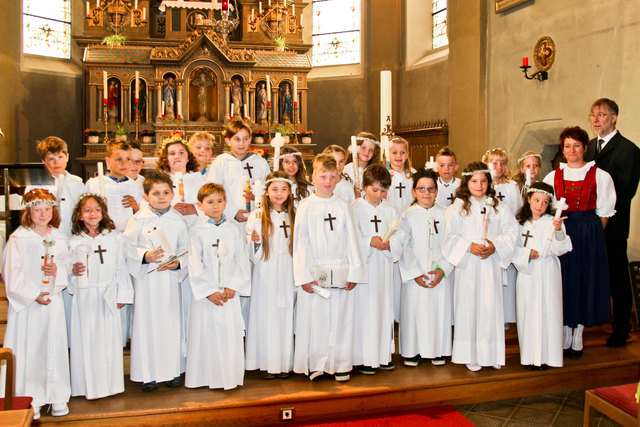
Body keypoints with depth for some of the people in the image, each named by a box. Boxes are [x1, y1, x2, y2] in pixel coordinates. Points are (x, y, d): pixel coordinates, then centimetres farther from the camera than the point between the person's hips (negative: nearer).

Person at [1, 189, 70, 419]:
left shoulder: (59, 238, 7)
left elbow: (67, 268, 12)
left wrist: (57, 269, -10)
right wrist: (34, 293, -12)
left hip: (53, 299, 3)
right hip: (26, 302, -3)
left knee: (54, 346, 6)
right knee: (27, 348, 1)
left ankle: (57, 396, 17)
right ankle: (30, 399, 12)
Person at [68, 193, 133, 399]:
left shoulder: (115, 239, 4)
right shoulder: (74, 242, 3)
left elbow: (121, 268, 5)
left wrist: (123, 295, 3)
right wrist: (73, 271, -15)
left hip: (108, 297, 1)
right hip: (84, 297, 0)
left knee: (110, 339, 4)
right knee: (86, 340, 1)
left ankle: (110, 384, 17)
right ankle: (89, 385, 13)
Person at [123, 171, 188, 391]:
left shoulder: (178, 220, 4)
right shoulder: (138, 220, -3)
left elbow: (185, 249, 7)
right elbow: (128, 247, -4)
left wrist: (178, 263, -11)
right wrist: (145, 256, -20)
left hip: (171, 277, 2)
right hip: (146, 278, -2)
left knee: (172, 322, 8)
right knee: (147, 322, 2)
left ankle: (172, 370, 22)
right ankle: (148, 373, 16)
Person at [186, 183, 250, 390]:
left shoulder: (234, 228, 5)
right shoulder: (196, 230, -2)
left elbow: (241, 260, 4)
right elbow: (194, 265, -5)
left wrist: (233, 286, -7)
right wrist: (209, 291, -10)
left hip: (230, 291, 2)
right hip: (205, 292, -2)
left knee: (230, 332, 3)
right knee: (205, 333, 2)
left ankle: (230, 376, 17)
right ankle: (205, 376, 17)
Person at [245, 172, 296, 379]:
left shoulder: (294, 216, 10)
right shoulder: (257, 216, 1)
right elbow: (253, 254, 1)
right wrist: (255, 242, -18)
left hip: (288, 274, 2)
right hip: (266, 274, -2)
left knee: (286, 314, 3)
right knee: (266, 314, -1)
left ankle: (284, 362, 13)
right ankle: (267, 363, 9)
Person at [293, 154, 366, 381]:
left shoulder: (343, 206, 6)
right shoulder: (306, 206, 1)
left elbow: (352, 240, 6)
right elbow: (300, 242, -1)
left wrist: (354, 272, 0)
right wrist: (304, 275, -7)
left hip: (341, 273, 2)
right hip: (315, 272, -1)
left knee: (341, 318, 5)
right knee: (314, 317, 2)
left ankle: (340, 364, 18)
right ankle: (315, 364, 17)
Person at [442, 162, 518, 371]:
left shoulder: (498, 206, 7)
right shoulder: (458, 207, 1)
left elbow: (511, 232, 4)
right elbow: (450, 237, -4)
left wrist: (495, 246, -12)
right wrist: (469, 247, -16)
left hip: (491, 264, 2)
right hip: (467, 265, -2)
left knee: (491, 305, 4)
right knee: (469, 307, 1)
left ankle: (492, 354, 17)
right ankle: (470, 355, 12)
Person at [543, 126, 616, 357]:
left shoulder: (600, 176, -1)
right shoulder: (553, 176, 6)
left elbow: (604, 212, 1)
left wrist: (592, 234, -3)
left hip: (589, 232, -2)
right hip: (561, 231, 2)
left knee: (586, 279, 3)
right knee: (564, 280, 4)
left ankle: (578, 337, 16)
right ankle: (565, 334, 18)